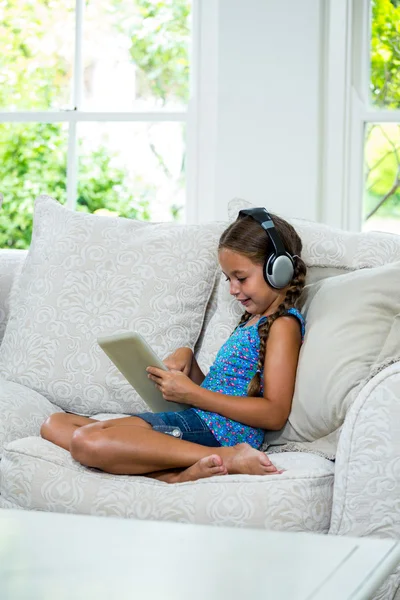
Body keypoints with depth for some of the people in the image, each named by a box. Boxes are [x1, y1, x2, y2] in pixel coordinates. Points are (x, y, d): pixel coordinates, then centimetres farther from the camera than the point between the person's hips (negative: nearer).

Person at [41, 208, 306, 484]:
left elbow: (275, 414, -16)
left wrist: (192, 394, -16)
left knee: (87, 441, -28)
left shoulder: (283, 324, -5)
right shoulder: (252, 321, 25)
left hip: (216, 430, -11)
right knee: (55, 425, 4)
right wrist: (187, 357, 7)